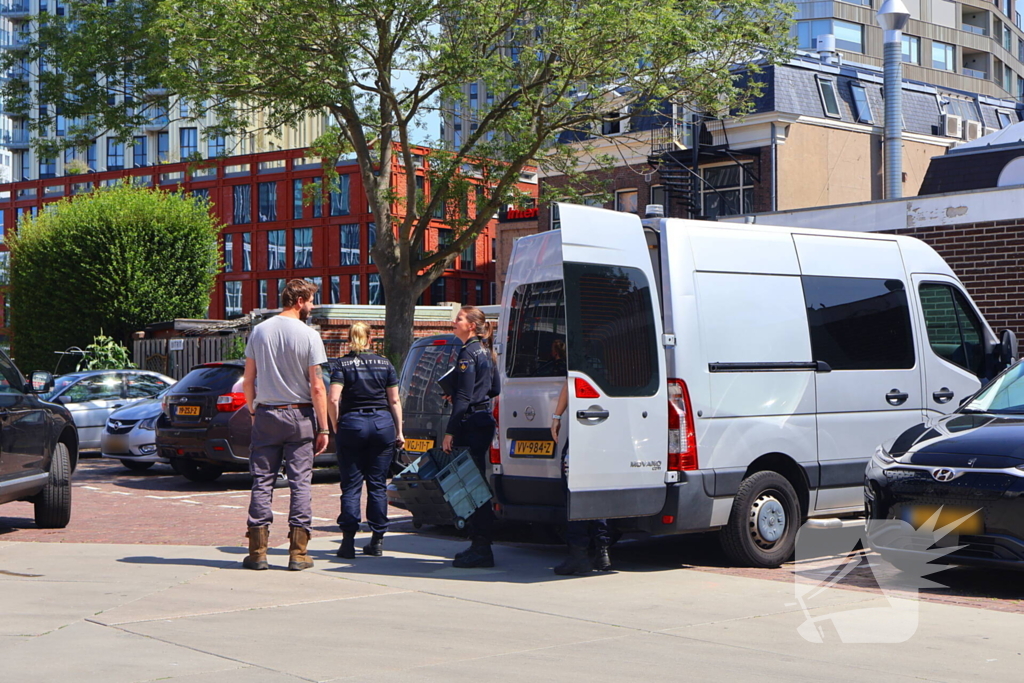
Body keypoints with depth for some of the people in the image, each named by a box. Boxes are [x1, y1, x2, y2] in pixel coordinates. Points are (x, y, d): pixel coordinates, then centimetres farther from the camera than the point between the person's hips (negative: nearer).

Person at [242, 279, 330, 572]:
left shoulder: (259, 331, 3)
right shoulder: (308, 335, -8)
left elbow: (248, 381, 5)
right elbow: (316, 387, -9)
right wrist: (323, 428, -5)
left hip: (266, 415, 3)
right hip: (300, 416, -3)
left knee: (262, 481, 6)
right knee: (300, 481, 2)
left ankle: (258, 551, 5)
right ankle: (298, 552, 2)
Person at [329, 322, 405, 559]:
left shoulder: (342, 365, 0)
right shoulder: (385, 364, 8)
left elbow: (333, 399, -11)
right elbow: (394, 401, 7)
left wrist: (336, 427, 1)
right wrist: (399, 432, 12)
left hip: (352, 424, -2)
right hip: (382, 424, 2)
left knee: (351, 485, 2)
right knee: (377, 484, 8)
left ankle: (348, 541, -4)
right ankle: (377, 541, 10)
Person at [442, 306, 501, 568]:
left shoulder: (468, 353, -12)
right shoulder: (486, 352, 16)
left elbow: (463, 398, -17)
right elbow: (494, 389, 22)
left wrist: (450, 432, -17)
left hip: (470, 425, -10)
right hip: (485, 422, 10)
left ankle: (481, 549, -7)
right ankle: (480, 546, 17)